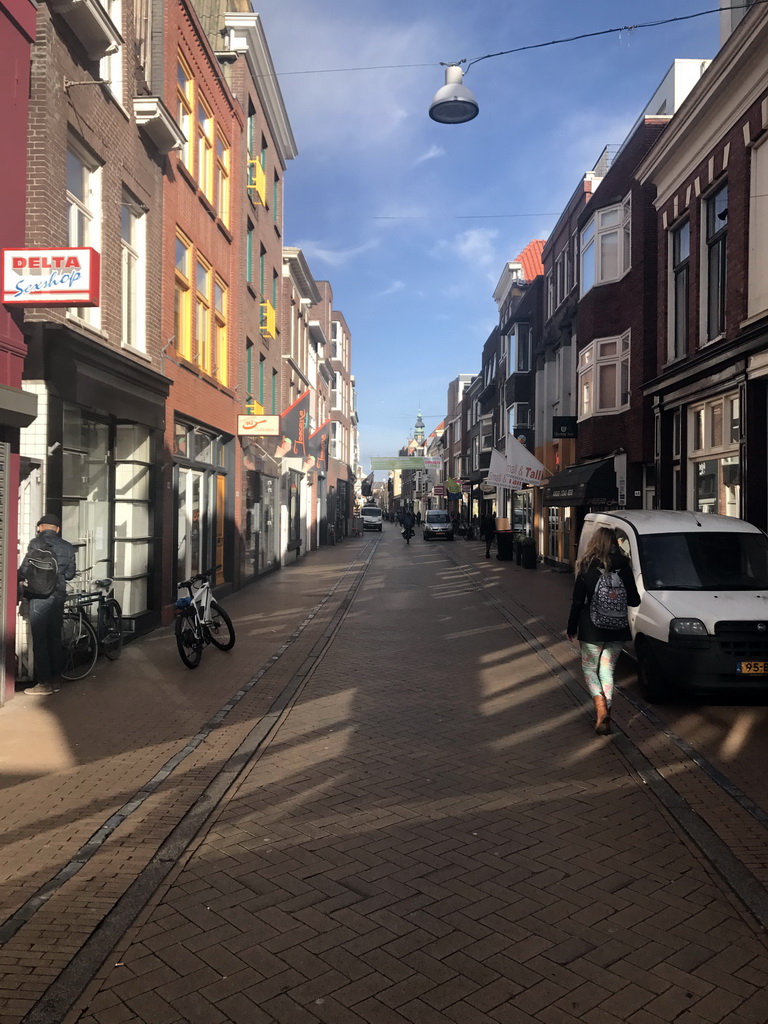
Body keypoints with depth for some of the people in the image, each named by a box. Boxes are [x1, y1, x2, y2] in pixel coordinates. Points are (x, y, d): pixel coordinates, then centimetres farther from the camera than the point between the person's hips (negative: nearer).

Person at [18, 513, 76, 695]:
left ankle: (44, 683, 1)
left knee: (40, 640, 0)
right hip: (59, 596, 5)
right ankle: (55, 679, 18)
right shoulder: (67, 547, 7)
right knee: (55, 638, 13)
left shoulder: (36, 543, -9)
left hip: (40, 597, -5)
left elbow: (25, 570, -11)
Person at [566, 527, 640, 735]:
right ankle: (605, 716, 12)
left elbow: (577, 601, -6)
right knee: (607, 670, 14)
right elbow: (634, 601, 1)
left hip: (591, 630, -2)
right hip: (617, 631, 3)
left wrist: (571, 628, 4)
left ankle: (600, 705, -12)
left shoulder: (587, 568, -9)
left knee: (589, 668, 12)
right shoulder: (624, 567, -4)